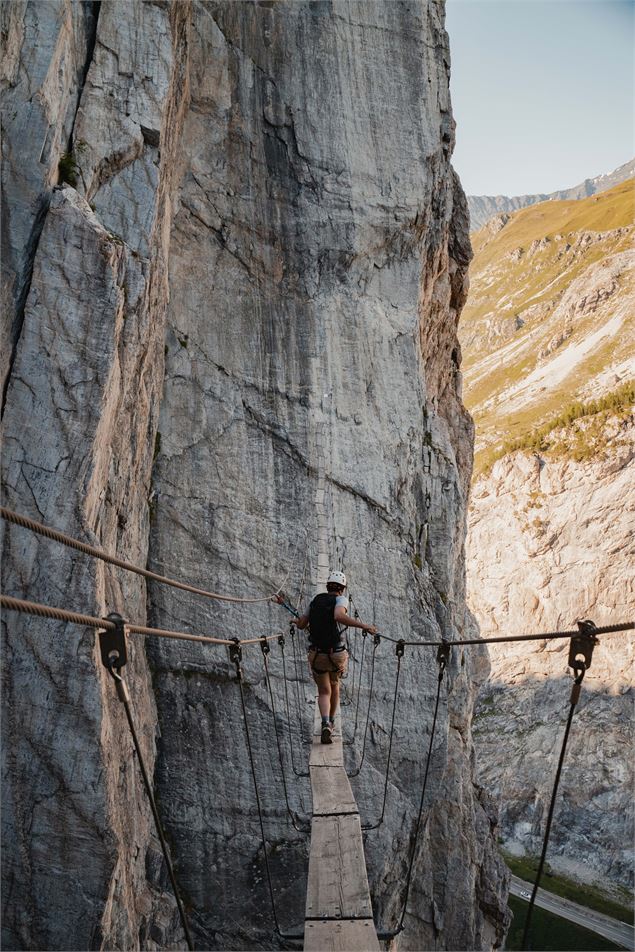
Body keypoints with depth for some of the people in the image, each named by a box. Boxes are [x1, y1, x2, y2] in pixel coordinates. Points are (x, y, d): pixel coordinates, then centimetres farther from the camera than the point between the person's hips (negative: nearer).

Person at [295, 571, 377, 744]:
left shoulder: (316, 600, 6)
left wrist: (297, 621, 33)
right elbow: (339, 616, -31)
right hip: (337, 655, -2)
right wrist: (364, 625, -28)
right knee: (334, 684, 27)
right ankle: (331, 721, 40)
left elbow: (301, 624, 9)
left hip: (316, 654, 2)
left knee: (324, 692, 9)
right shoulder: (341, 600, -8)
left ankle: (325, 724, -18)